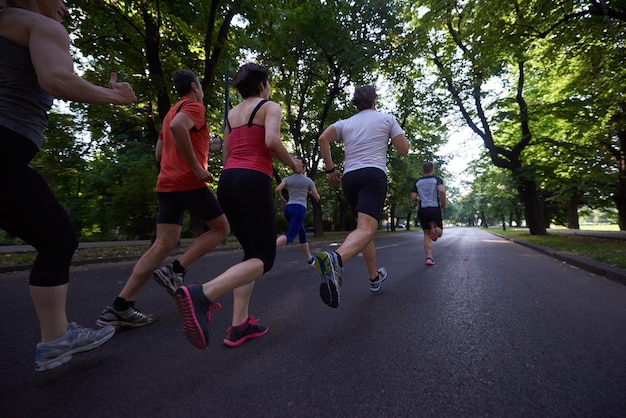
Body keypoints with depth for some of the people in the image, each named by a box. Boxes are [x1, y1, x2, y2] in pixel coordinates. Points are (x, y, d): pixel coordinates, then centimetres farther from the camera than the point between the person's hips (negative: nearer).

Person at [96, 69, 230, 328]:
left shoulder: (171, 112, 27)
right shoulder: (195, 107, 0)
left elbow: (159, 153, 28)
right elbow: (177, 127, -24)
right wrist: (196, 167, -21)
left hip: (167, 185, 8)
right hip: (191, 183, -8)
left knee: (164, 244, 3)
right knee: (221, 229, 8)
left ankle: (120, 307, 0)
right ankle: (176, 270, -4)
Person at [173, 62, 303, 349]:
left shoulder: (231, 113, 25)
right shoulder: (271, 106, 5)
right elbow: (272, 141, -15)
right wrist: (293, 164, 1)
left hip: (227, 180, 8)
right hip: (253, 182, -7)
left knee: (251, 253, 14)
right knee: (264, 258, -1)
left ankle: (239, 326, 10)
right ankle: (201, 295, -24)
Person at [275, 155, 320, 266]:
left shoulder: (287, 179, 11)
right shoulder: (308, 180, 4)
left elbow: (277, 189, -4)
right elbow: (317, 197, 7)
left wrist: (282, 199, 14)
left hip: (288, 208, 6)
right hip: (299, 208, -6)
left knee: (302, 233, 20)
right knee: (290, 236, -15)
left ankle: (310, 259, 28)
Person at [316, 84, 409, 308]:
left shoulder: (346, 123, 20)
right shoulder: (387, 118, 15)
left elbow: (323, 138, 1)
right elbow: (404, 150, 12)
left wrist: (330, 169, 7)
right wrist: (394, 134, 31)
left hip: (349, 177, 5)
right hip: (374, 174, -4)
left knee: (365, 226, 18)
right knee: (366, 230, -20)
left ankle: (375, 278, 27)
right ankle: (335, 258, -51)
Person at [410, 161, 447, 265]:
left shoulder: (417, 182, 9)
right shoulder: (437, 179, 2)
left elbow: (413, 197, 1)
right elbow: (441, 190, -18)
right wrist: (444, 204, -4)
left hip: (422, 210, 2)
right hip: (435, 209, -2)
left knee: (427, 234, 10)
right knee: (439, 232, 14)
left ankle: (429, 258, -1)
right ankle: (434, 228, -24)